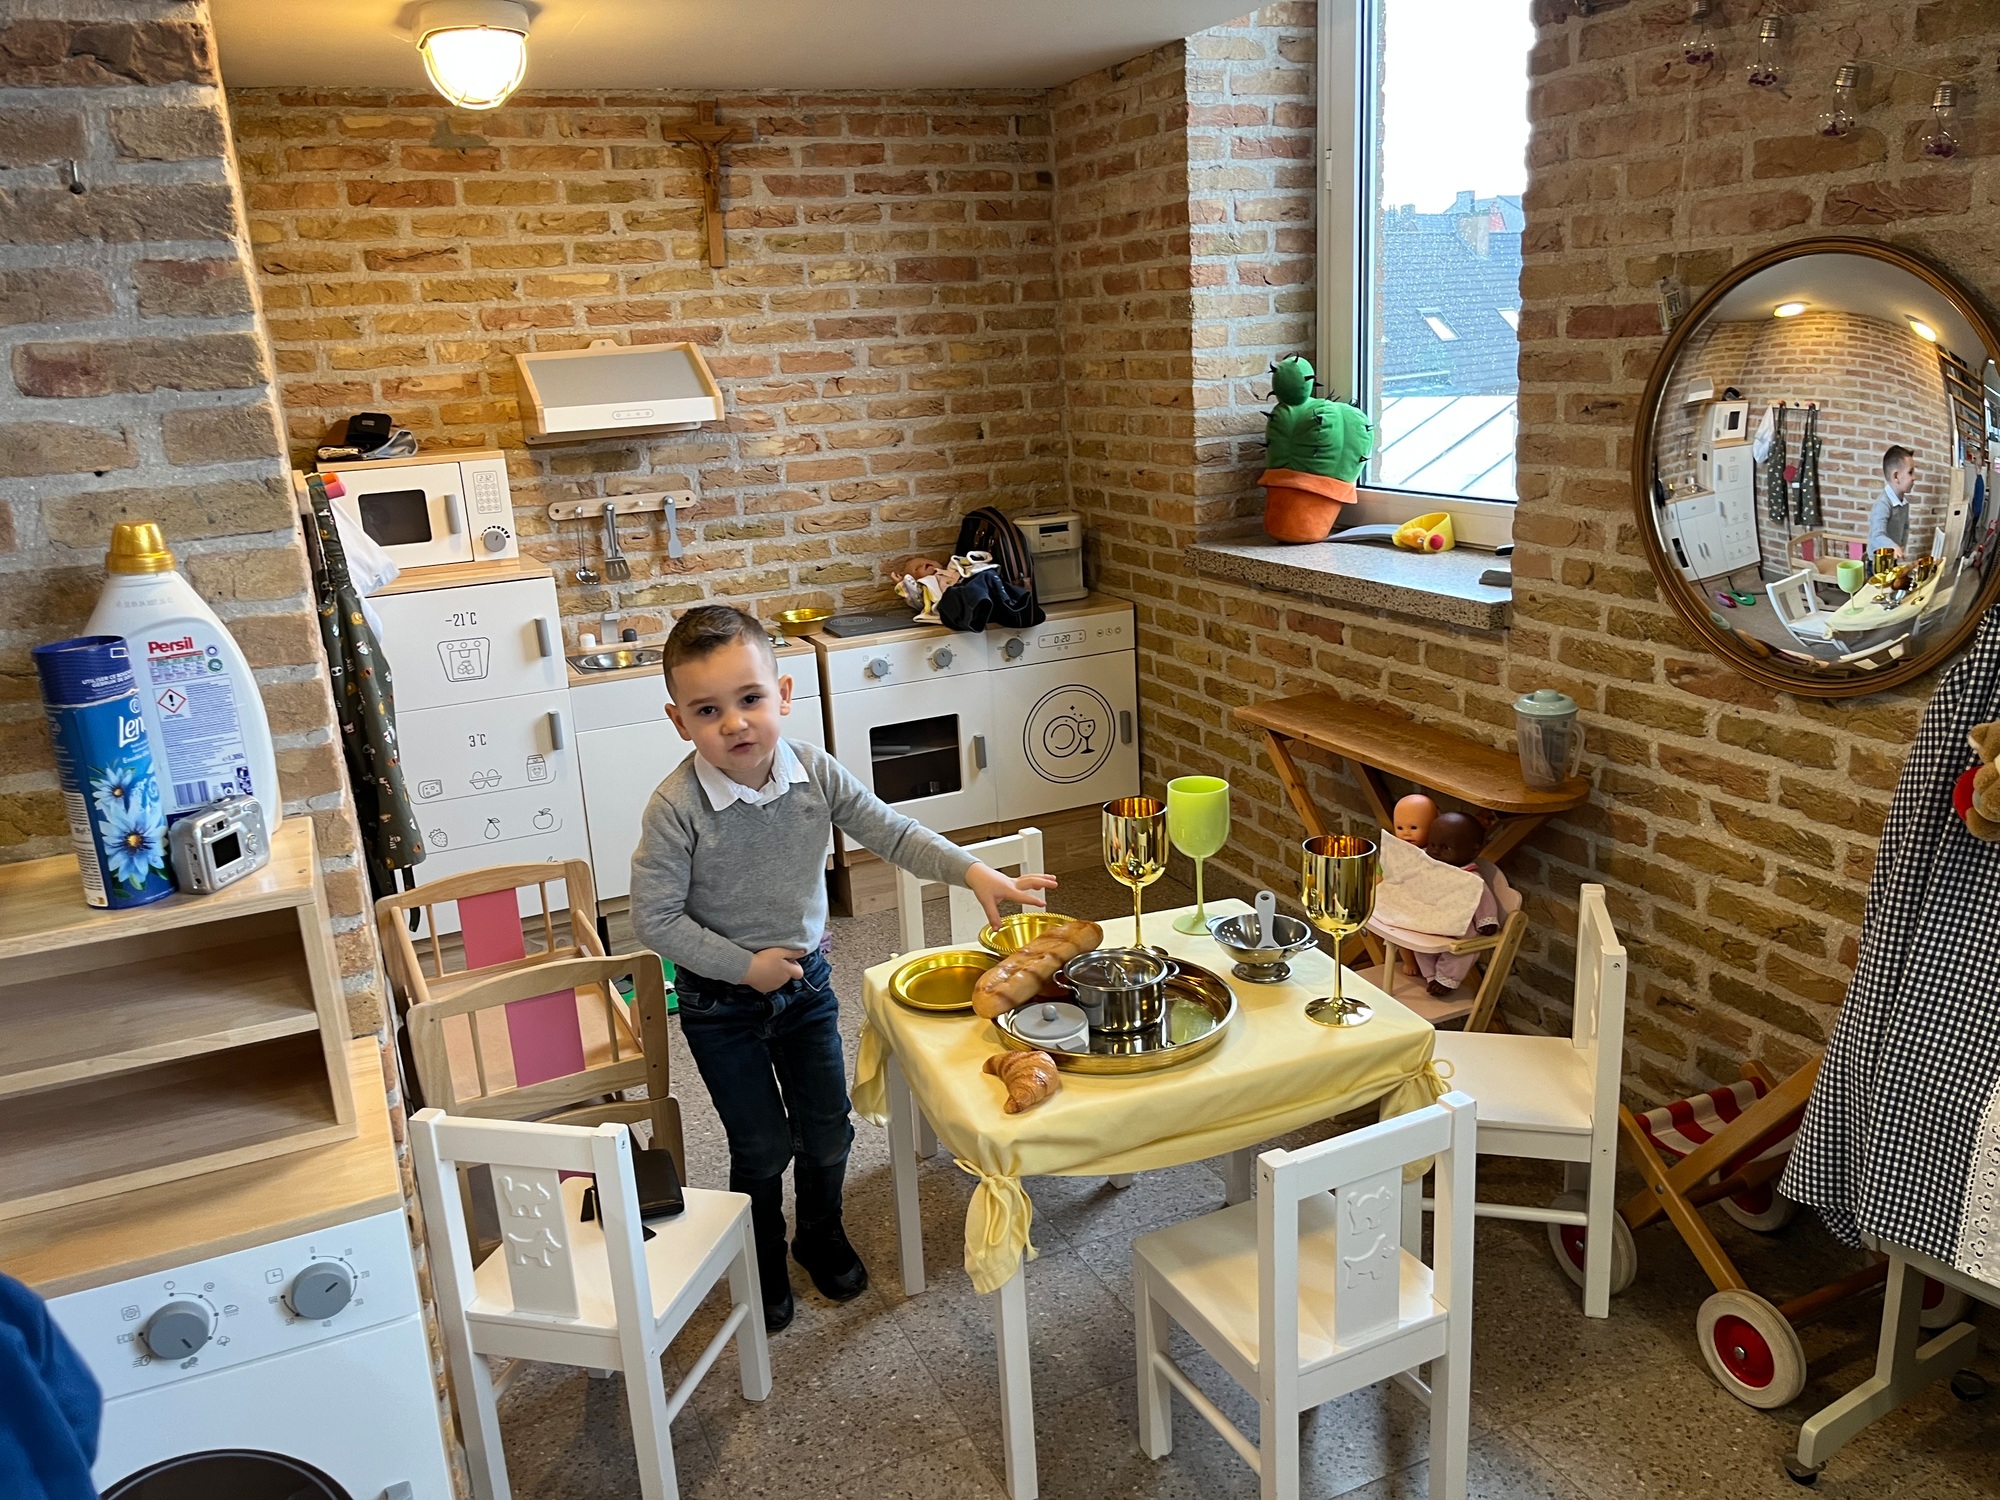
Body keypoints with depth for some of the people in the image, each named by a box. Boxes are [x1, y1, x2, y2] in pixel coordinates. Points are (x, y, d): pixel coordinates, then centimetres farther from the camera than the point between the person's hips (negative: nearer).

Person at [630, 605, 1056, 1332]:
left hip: (805, 979, 4)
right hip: (721, 1001, -4)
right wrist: (745, 966, -20)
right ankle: (762, 1264, 38)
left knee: (826, 1130, 17)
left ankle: (821, 1236, 46)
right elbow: (654, 918, -20)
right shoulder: (677, 807, -26)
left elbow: (893, 833, -8)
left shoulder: (815, 772, -15)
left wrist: (975, 872, -19)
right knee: (762, 1146, 9)